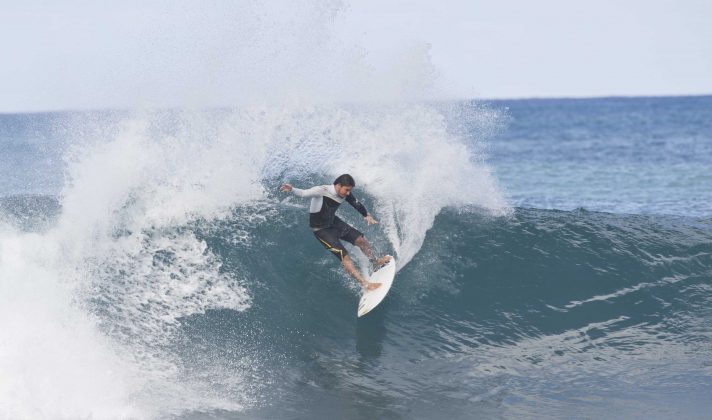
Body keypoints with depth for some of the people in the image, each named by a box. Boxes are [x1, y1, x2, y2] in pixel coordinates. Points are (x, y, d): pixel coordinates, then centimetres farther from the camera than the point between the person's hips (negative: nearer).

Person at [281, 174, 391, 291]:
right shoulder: (321, 191, -32)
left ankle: (375, 262, 42)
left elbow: (357, 204, 7)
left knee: (360, 240, 14)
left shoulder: (345, 194, -11)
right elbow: (303, 193, -44)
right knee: (344, 256, -15)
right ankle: (364, 283, -10)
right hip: (321, 229, -7)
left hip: (333, 222, 7)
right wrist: (292, 189, -64)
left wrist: (367, 215, 19)